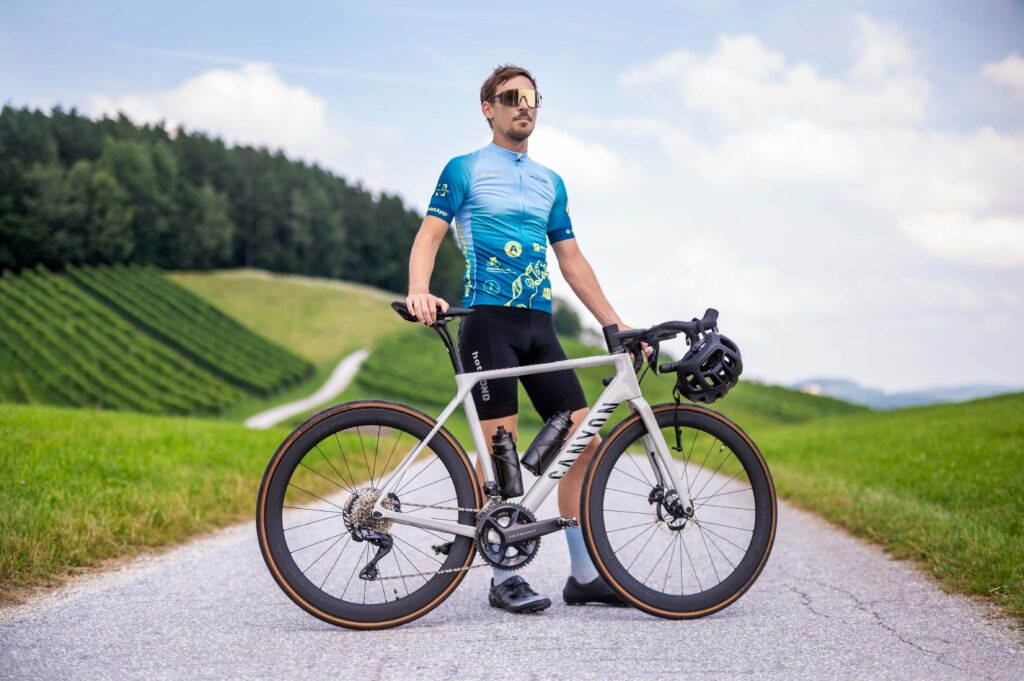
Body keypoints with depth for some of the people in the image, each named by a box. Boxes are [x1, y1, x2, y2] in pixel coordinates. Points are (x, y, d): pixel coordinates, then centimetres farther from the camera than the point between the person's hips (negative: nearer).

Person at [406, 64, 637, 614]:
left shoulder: (550, 182, 21)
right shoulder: (464, 170, 6)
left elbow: (572, 260, 21)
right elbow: (429, 235, -4)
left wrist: (614, 323, 15)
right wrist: (419, 291, -24)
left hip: (539, 325, 6)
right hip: (489, 320, -5)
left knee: (584, 440, -1)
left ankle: (584, 574, 7)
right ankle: (504, 578, 2)